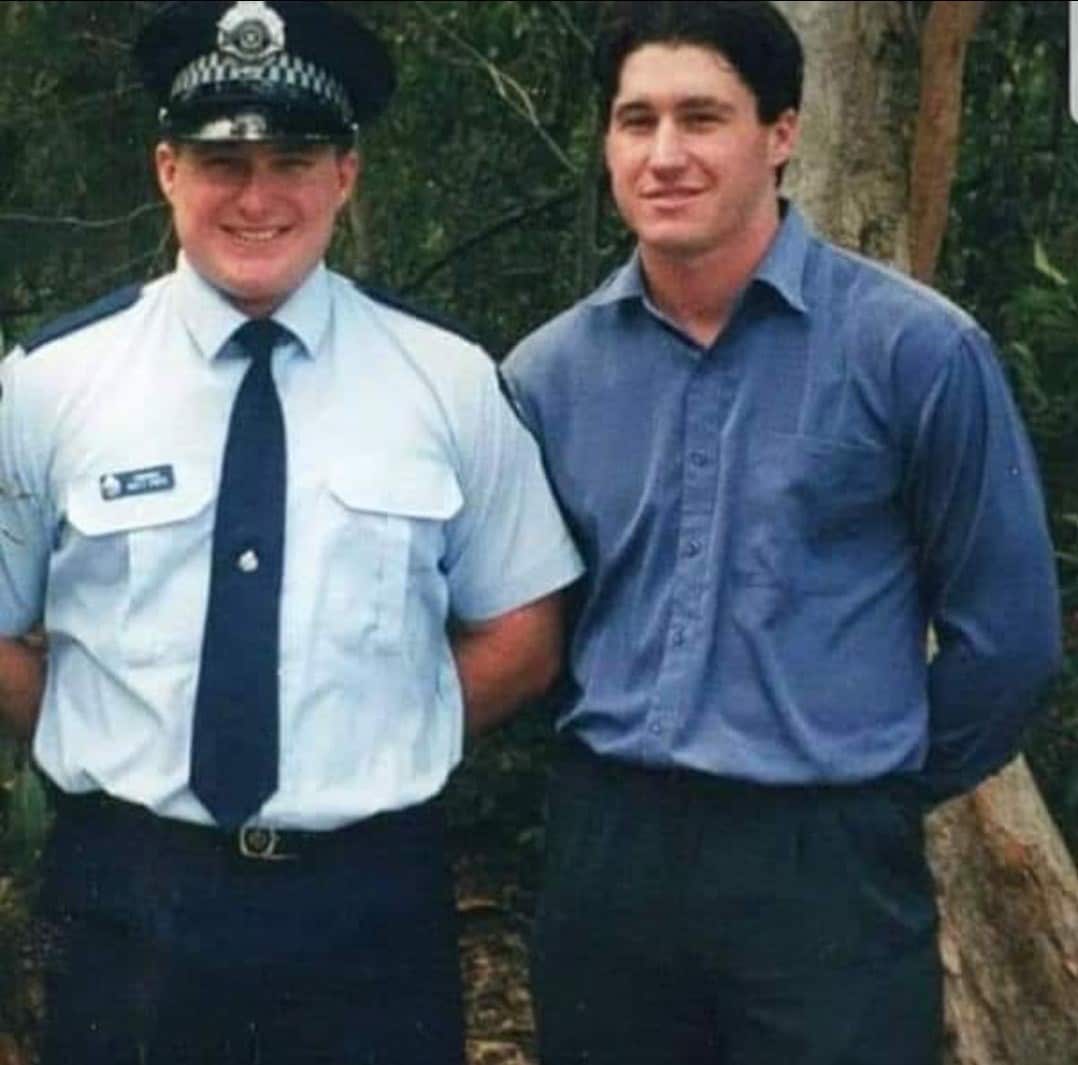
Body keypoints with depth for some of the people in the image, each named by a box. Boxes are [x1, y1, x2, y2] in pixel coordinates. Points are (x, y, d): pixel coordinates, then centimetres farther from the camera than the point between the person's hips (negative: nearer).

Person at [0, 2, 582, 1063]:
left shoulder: (449, 380, -2)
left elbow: (518, 636, 6)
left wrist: (373, 757, -1)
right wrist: (112, 756, -1)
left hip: (371, 903, 0)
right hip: (126, 898, 0)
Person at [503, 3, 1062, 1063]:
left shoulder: (914, 347, -9)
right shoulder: (548, 370, 2)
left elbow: (1004, 626, -1)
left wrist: (887, 790, 8)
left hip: (826, 860, -3)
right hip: (601, 849, 4)